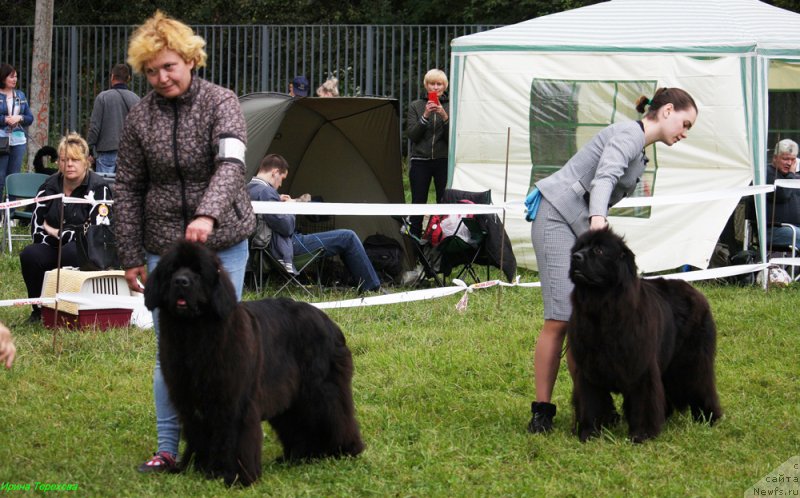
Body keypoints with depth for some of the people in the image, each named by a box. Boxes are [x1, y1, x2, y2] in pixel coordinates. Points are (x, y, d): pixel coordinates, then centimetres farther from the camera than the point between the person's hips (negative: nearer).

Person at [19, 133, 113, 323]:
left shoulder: (99, 188, -10)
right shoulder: (49, 186, 6)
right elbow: (37, 229, 2)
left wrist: (57, 233, -11)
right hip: (53, 250, 4)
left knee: (72, 251, -36)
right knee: (29, 254, -24)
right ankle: (39, 309, -5)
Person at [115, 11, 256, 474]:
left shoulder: (221, 103, -8)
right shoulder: (140, 117, 0)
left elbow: (231, 165, -24)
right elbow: (128, 189, 5)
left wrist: (208, 214, -41)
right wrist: (131, 257, 2)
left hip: (222, 243, -2)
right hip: (164, 247, 2)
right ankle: (168, 448, 11)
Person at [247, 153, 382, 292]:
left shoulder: (249, 189, 12)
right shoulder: (265, 192, -21)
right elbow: (286, 227, -23)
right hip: (289, 247, -11)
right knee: (348, 238, -6)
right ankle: (373, 288, 1)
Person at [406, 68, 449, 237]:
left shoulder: (450, 107, 6)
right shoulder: (416, 106, 9)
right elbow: (411, 134, 0)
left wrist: (444, 117, -15)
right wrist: (425, 116, -12)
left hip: (443, 161, -1)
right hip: (420, 160, 1)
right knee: (418, 203, -1)